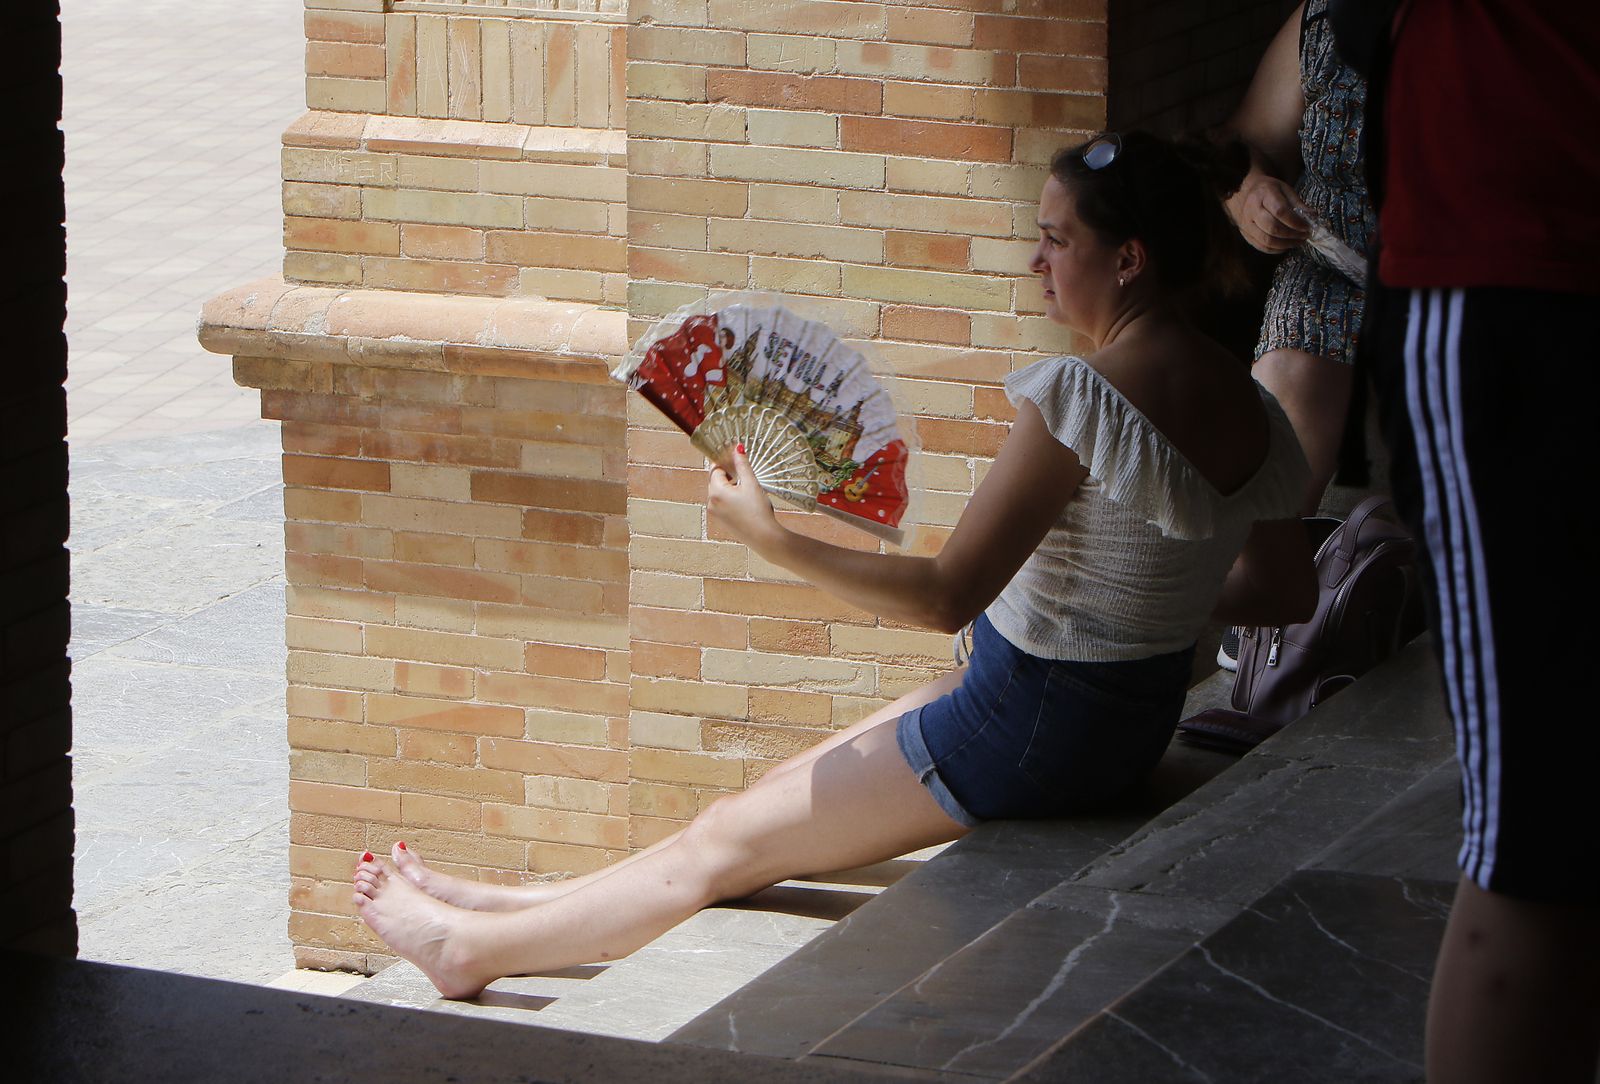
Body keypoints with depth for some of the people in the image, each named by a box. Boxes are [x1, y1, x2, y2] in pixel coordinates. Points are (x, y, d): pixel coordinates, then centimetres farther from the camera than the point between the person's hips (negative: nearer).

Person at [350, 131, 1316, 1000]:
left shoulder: (1081, 397, -26)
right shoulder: (1248, 406, 0)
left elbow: (946, 596, -26)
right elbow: (1288, 591, 9)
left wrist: (773, 539, -19)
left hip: (1026, 732, -9)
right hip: (1135, 723, 9)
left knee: (728, 840, 6)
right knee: (779, 807, 18)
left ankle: (476, 946, 20)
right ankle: (517, 913, 28)